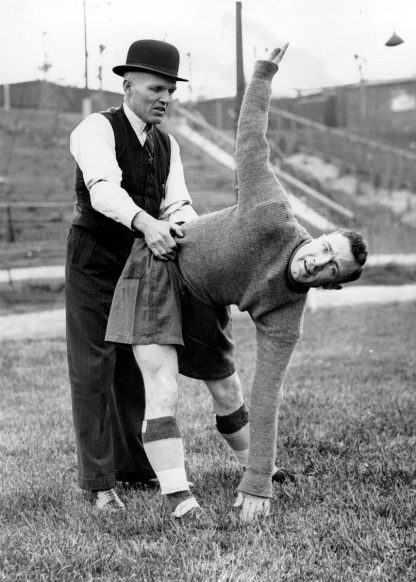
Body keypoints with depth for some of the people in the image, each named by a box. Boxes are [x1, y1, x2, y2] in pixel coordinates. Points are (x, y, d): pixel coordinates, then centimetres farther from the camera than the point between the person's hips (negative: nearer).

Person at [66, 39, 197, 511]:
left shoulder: (167, 146, 8)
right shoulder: (97, 130, -14)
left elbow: (177, 205, -3)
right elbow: (103, 189, -33)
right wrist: (146, 222, -50)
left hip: (142, 262, 7)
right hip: (94, 261, -6)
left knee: (136, 365, 13)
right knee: (93, 370, -5)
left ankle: (132, 463, 27)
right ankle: (98, 481, 2)